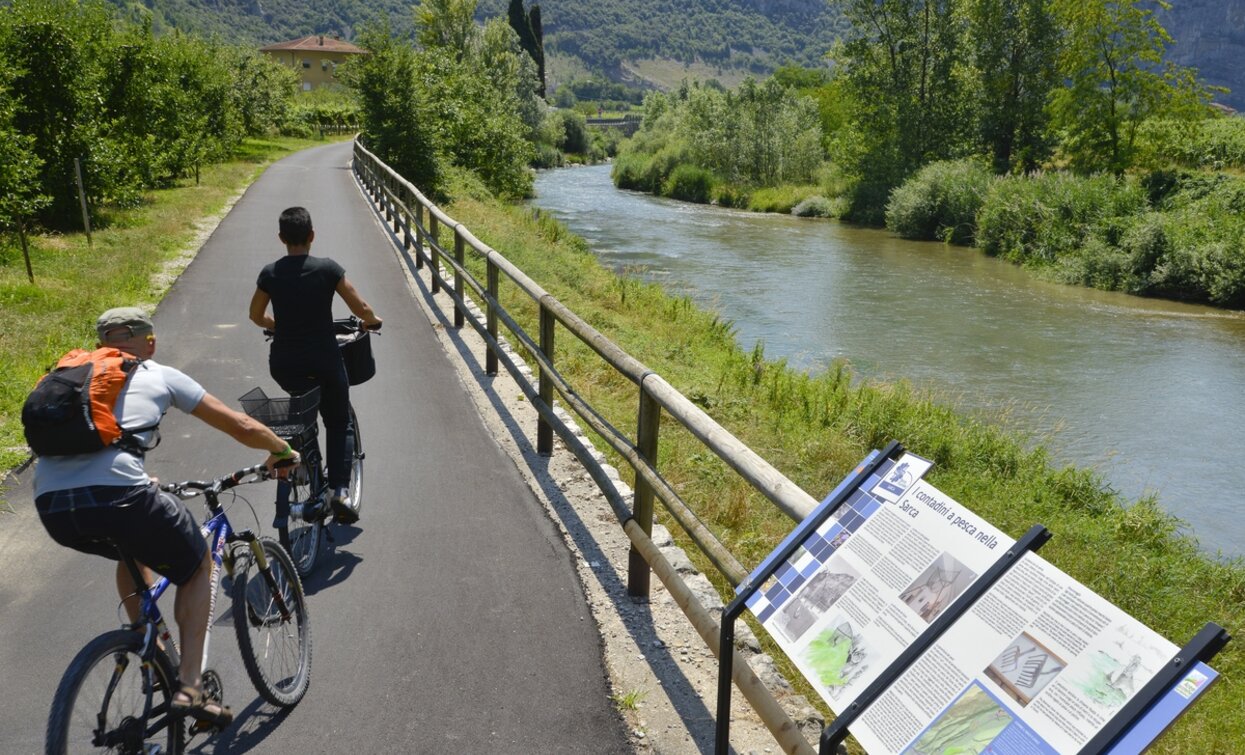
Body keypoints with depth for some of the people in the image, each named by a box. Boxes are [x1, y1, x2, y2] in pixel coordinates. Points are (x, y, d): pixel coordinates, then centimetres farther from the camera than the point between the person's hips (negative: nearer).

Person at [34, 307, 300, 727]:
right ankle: (189, 685, 10)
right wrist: (282, 451, 36)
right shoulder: (160, 376, 17)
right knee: (197, 566, 20)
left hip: (50, 507, 5)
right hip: (115, 494, -5)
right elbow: (242, 428, 17)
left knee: (134, 549, 37)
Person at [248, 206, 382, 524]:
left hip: (283, 366, 2)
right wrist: (372, 320, 17)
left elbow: (256, 316, 14)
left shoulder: (270, 273, -1)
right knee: (339, 423, 14)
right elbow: (361, 309, -5)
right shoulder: (327, 268, -8)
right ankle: (340, 489, -1)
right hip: (324, 362, -2)